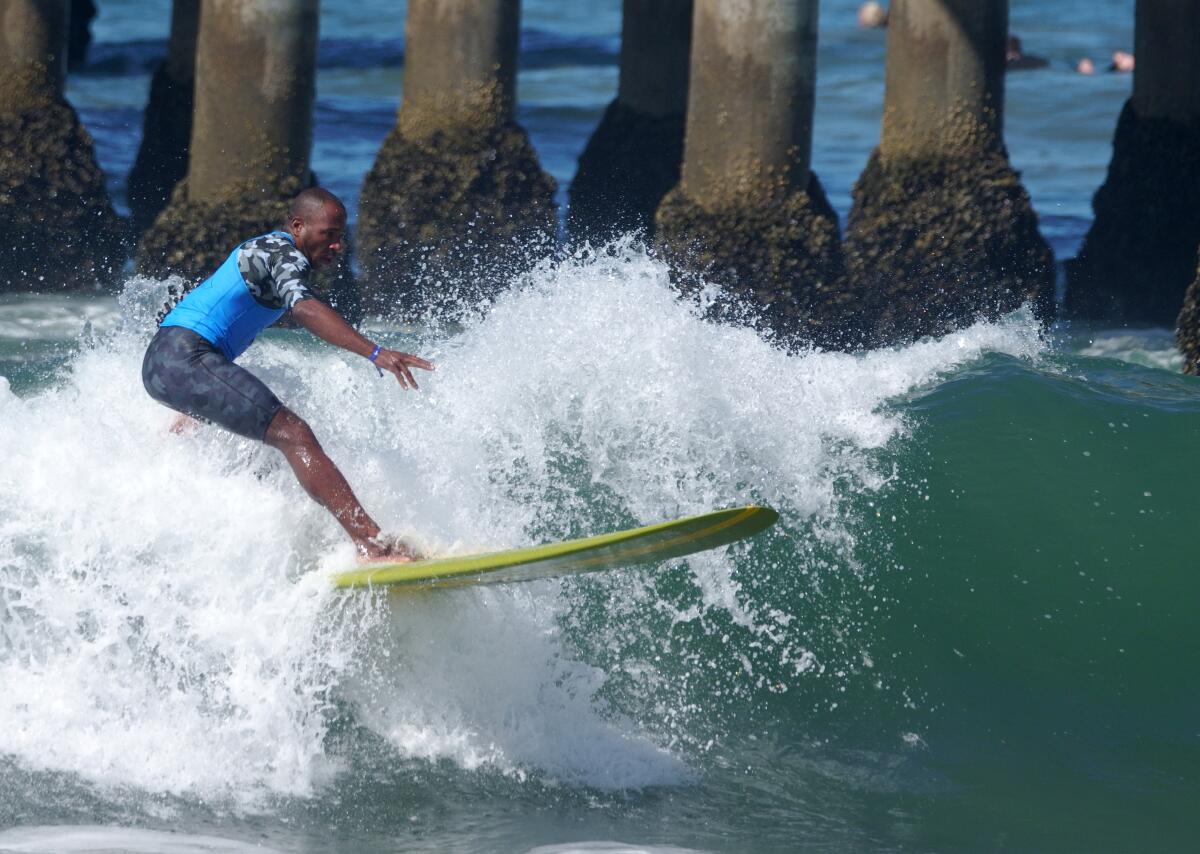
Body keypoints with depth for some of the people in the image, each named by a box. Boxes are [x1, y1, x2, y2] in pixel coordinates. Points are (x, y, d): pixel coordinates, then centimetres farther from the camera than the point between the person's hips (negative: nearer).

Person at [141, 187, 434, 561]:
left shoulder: (259, 250, 25)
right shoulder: (284, 254, -7)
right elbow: (304, 308, -27)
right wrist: (375, 353, -40)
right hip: (188, 358, -11)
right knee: (294, 435, -22)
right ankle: (372, 544, -35)